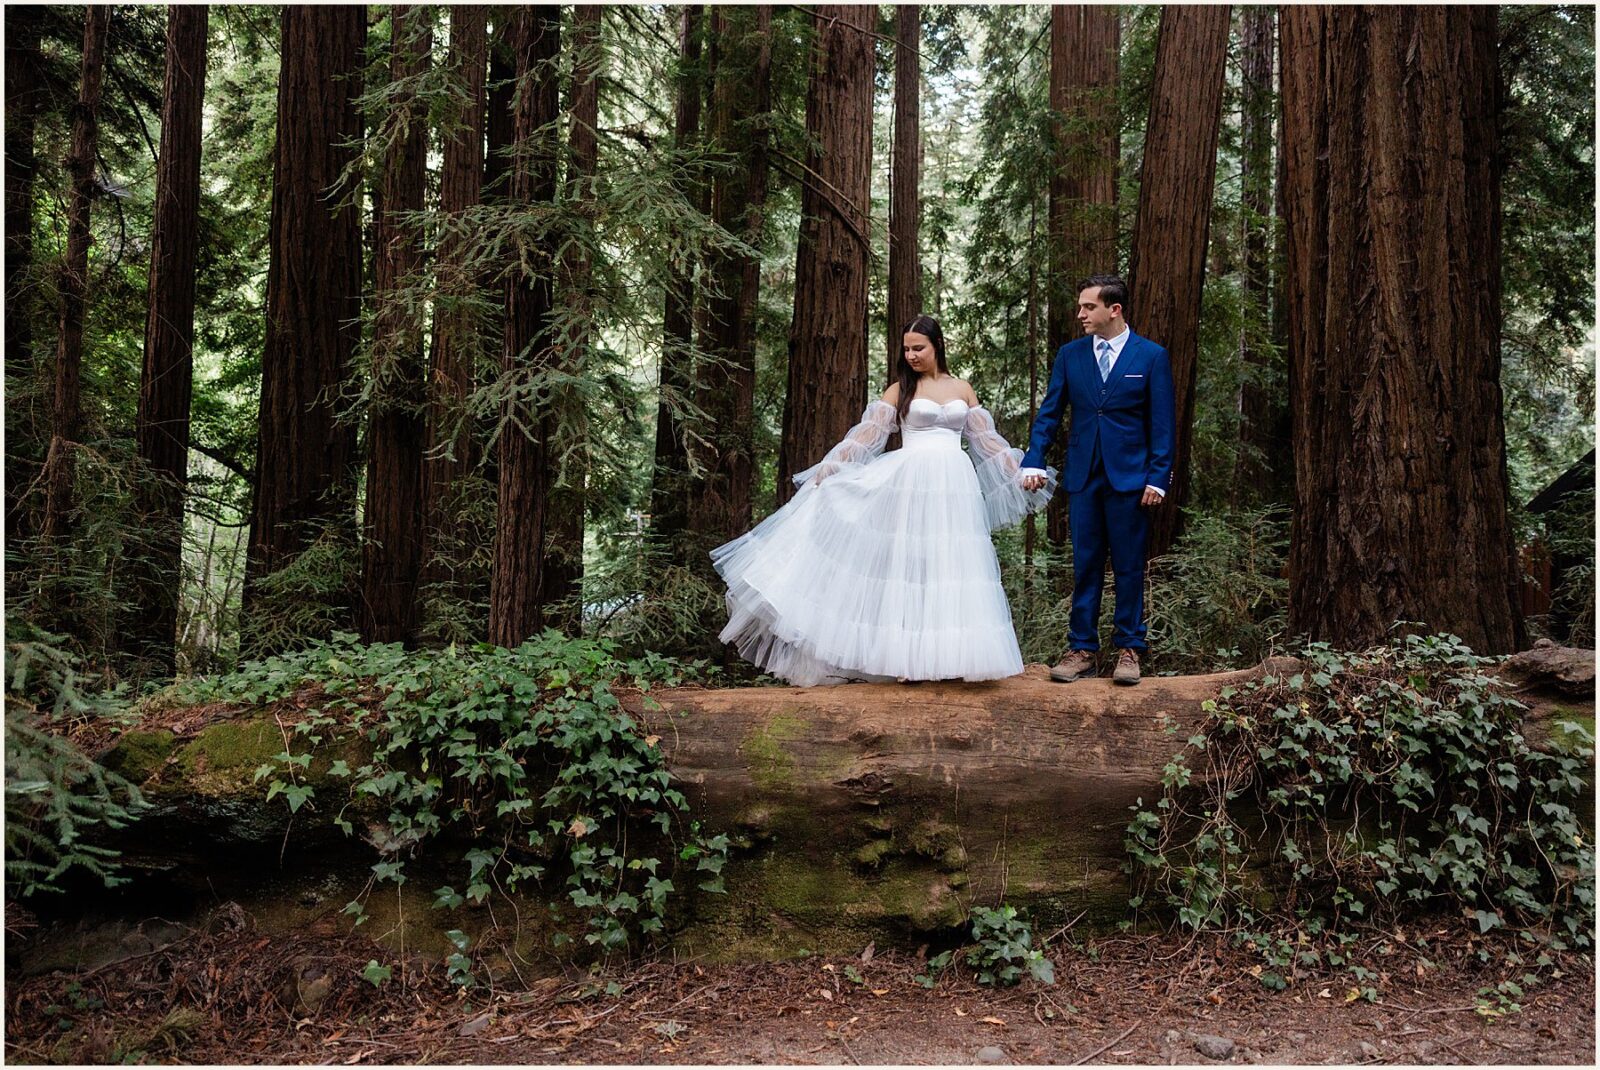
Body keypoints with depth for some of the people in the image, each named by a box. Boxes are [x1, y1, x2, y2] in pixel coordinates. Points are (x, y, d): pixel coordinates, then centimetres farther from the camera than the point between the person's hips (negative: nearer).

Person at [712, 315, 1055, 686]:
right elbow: (868, 434, 1)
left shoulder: (962, 389, 14)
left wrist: (1021, 474, 10)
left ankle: (948, 655, 5)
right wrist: (830, 468, -7)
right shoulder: (899, 390, 7)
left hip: (955, 486, 2)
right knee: (908, 563, -4)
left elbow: (987, 440, 15)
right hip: (911, 483, -2)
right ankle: (909, 656, 0)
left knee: (952, 566, -1)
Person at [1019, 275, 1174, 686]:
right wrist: (1034, 462, -4)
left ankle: (1129, 648, 14)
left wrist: (1158, 477, -8)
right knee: (1085, 566, 6)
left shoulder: (1152, 356, 0)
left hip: (1130, 477, -3)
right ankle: (1082, 650, 13)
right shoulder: (1070, 354, 8)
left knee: (1129, 567, 4)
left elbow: (1161, 423, -2)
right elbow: (1049, 412, 8)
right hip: (1083, 477, 3)